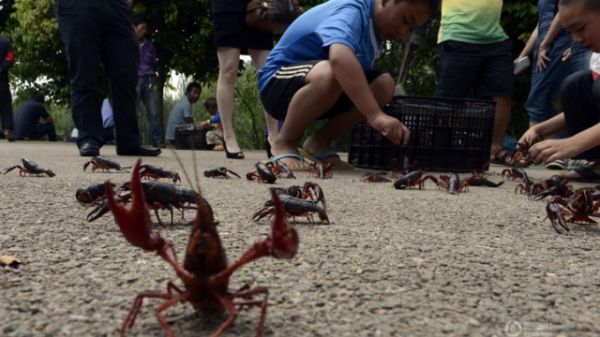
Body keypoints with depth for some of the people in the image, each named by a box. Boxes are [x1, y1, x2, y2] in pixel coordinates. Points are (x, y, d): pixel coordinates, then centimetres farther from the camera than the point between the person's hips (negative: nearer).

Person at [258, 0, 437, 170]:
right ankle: (284, 142, -16)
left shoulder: (376, 25, 4)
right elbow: (339, 57, -46)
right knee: (329, 73, -39)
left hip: (321, 89, 8)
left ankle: (320, 142, 0)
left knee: (384, 84, -11)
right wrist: (375, 115, -52)